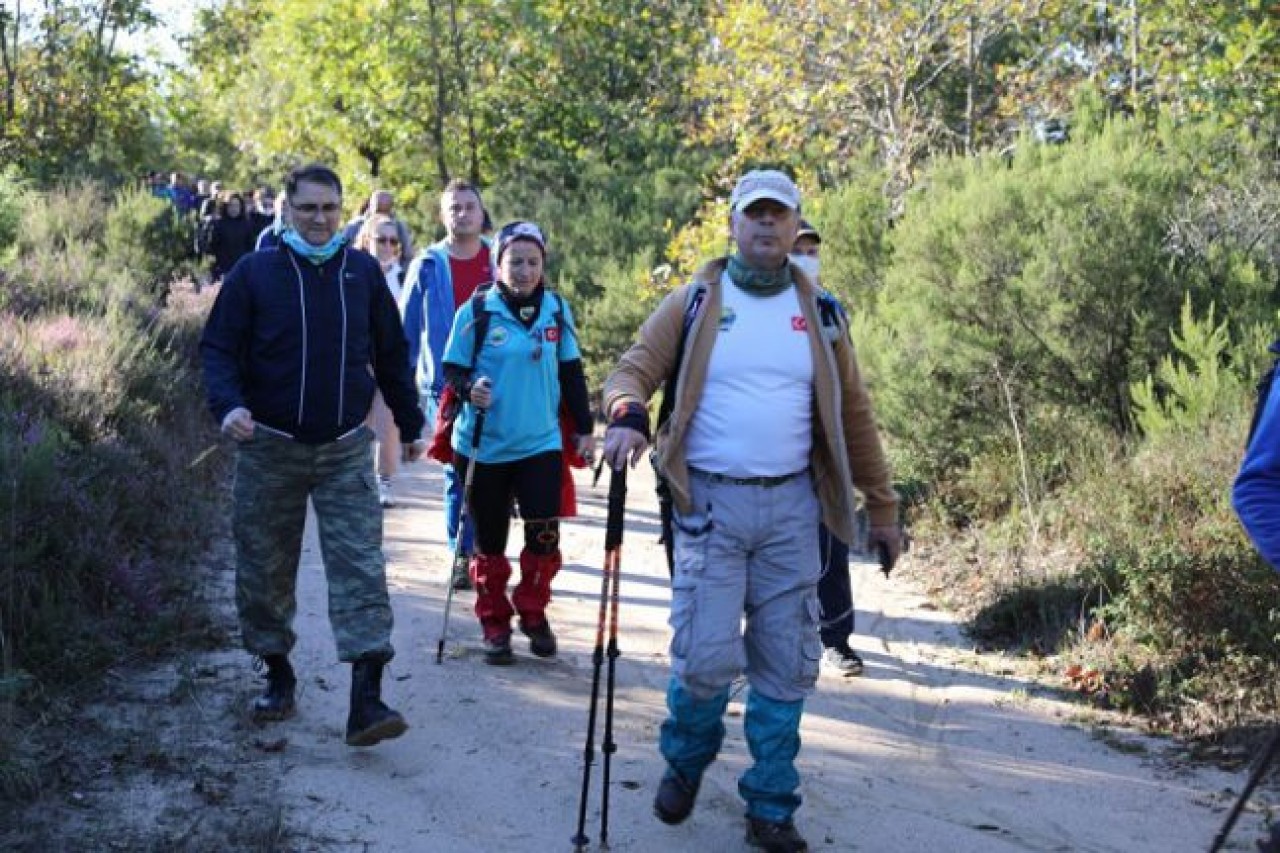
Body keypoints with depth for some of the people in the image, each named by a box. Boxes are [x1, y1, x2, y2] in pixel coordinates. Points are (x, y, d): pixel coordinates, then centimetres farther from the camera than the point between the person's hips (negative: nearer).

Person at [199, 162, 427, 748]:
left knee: (361, 567, -10)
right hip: (270, 449, 0)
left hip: (345, 451, 0)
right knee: (265, 570, 10)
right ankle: (278, 674, 29)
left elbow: (391, 355, 13)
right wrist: (228, 405, -21)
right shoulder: (255, 272, -1)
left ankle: (366, 700, -12)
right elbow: (218, 347, -2)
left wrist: (410, 425, 18)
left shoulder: (363, 272, 4)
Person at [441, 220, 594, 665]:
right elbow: (452, 369, 0)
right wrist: (469, 388, -22)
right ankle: (494, 623, 25)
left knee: (544, 535, -7)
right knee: (490, 540, 8)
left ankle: (533, 611, 18)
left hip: (541, 444, 2)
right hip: (484, 445, -2)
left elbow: (571, 371, 12)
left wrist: (584, 427, 13)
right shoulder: (476, 311, -6)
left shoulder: (557, 310, 4)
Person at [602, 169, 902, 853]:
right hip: (711, 502, -2)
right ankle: (684, 764, 24)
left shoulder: (817, 313, 9)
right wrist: (628, 417, -25)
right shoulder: (694, 302, 3)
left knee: (787, 665, 5)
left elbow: (852, 415, 13)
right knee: (706, 658, -6)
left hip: (791, 507, 3)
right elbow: (635, 367, -1)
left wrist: (883, 507, 13)